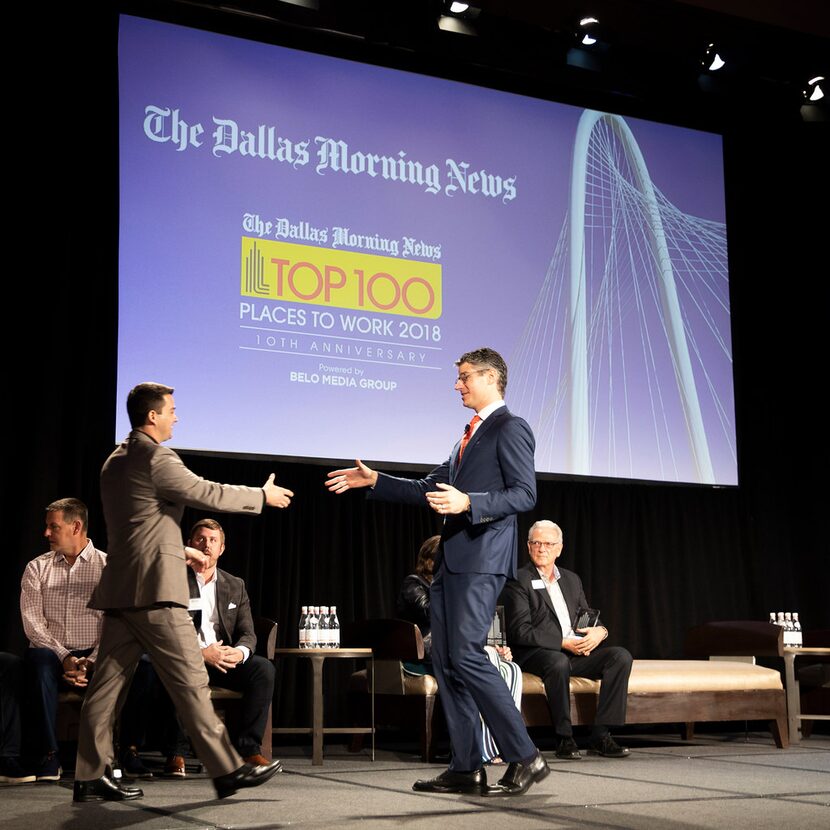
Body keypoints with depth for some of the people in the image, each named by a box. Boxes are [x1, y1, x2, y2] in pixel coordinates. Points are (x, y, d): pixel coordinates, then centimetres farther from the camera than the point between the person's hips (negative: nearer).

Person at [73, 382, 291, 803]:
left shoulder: (116, 460, 19)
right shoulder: (156, 458, -11)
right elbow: (208, 493, -9)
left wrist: (179, 550, 30)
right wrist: (263, 495, 4)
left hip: (120, 590, 9)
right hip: (153, 589, -9)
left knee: (108, 682, 7)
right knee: (190, 680, -6)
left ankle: (90, 777, 9)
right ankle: (227, 770, -2)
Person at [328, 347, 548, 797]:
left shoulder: (510, 428, -4)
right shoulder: (469, 434, 24)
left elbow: (524, 494, -14)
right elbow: (430, 490, 27)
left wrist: (468, 503, -25)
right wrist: (375, 481, 22)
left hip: (482, 558, -10)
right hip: (452, 558, 10)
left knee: (467, 656, -16)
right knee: (445, 660, 6)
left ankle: (524, 757, -8)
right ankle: (465, 768, 10)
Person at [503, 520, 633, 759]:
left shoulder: (571, 579, 21)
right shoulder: (519, 581, -1)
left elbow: (588, 618, 21)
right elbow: (520, 631, -11)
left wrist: (600, 631, -5)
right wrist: (563, 642, -19)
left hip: (577, 650, 6)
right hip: (537, 653, -6)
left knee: (621, 656, -17)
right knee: (558, 663, -39)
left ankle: (601, 735, -20)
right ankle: (564, 738, -24)